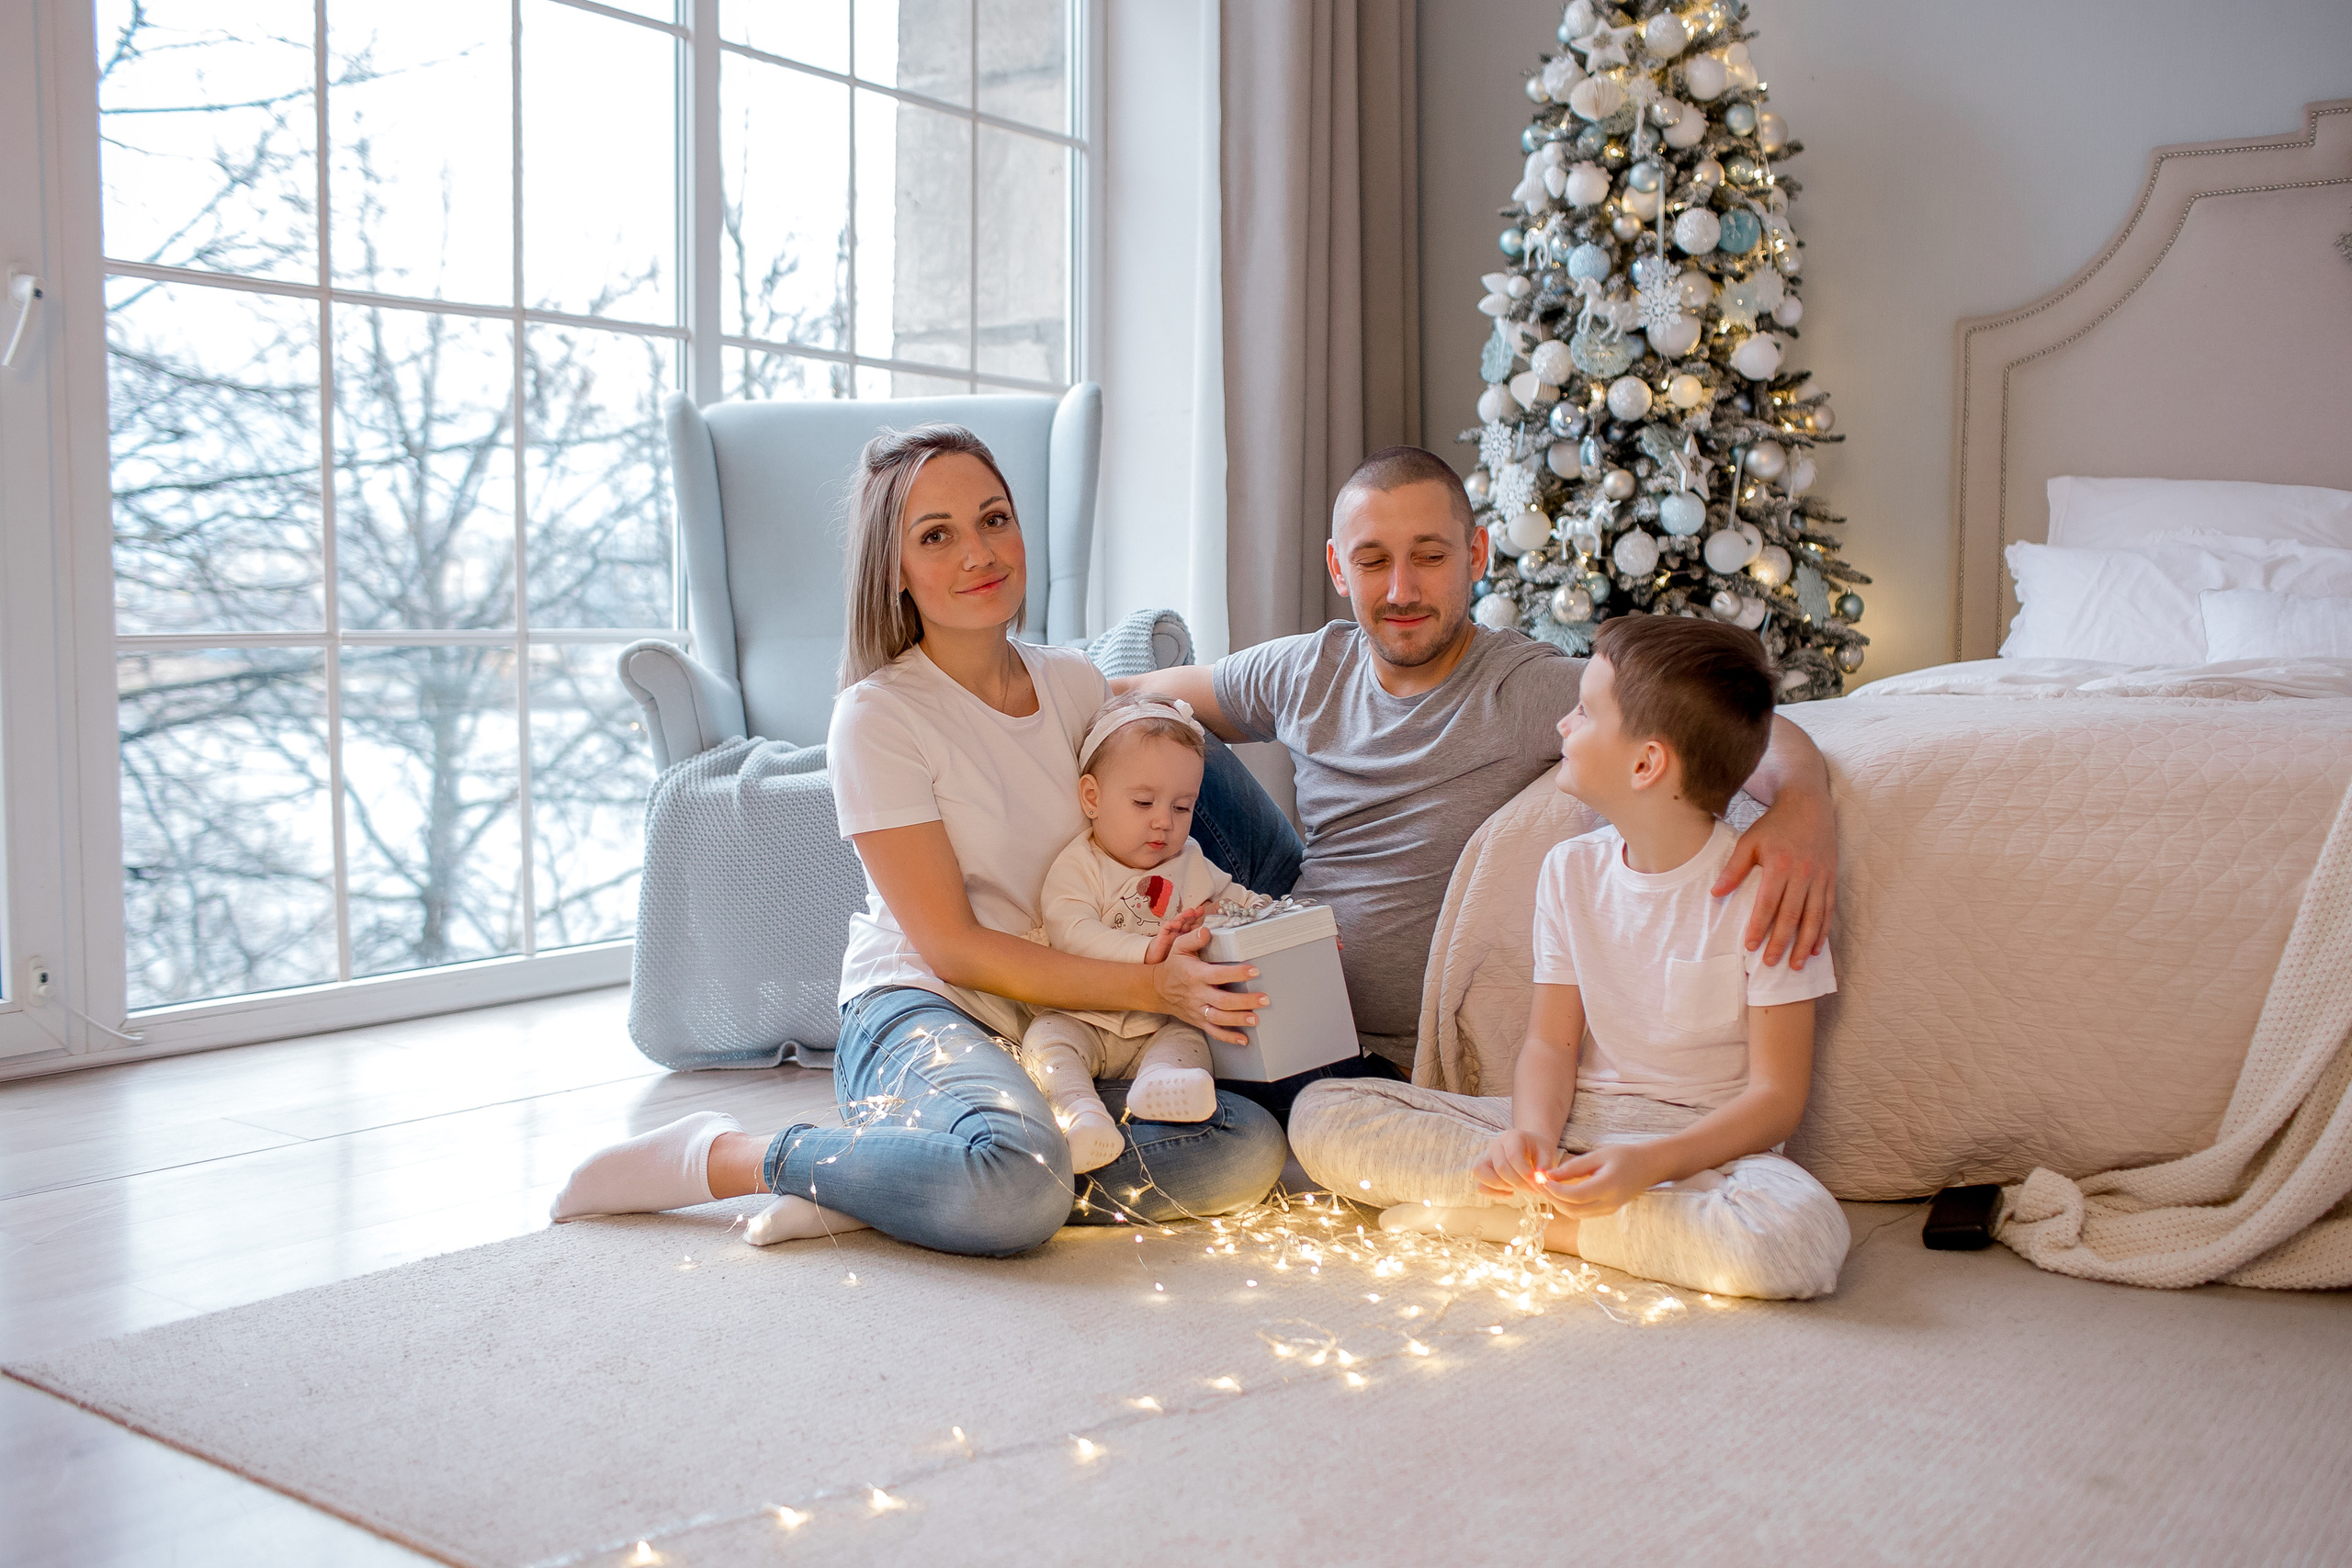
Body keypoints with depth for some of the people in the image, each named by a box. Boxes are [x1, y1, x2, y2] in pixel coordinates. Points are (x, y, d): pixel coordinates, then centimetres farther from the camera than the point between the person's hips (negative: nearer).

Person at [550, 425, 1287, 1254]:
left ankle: (866, 1192, -14)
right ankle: (722, 1156, -12)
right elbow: (953, 946, -11)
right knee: (1019, 1182, -38)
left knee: (1250, 1145, -20)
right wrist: (1150, 987, -18)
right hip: (920, 1009, -6)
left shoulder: (1077, 683, 9)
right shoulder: (877, 716, -8)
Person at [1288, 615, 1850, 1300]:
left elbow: (1777, 1095, -12)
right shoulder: (1571, 870, 5)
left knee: (1801, 1235, -41)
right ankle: (1559, 1188, -18)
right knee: (1320, 1114, -10)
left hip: (1703, 1141, -3)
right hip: (1573, 1120, 4)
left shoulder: (1762, 888, -11)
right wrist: (1532, 1134, -18)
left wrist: (1650, 1163, -27)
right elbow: (1551, 1041, 4)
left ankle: (1494, 1215, -24)